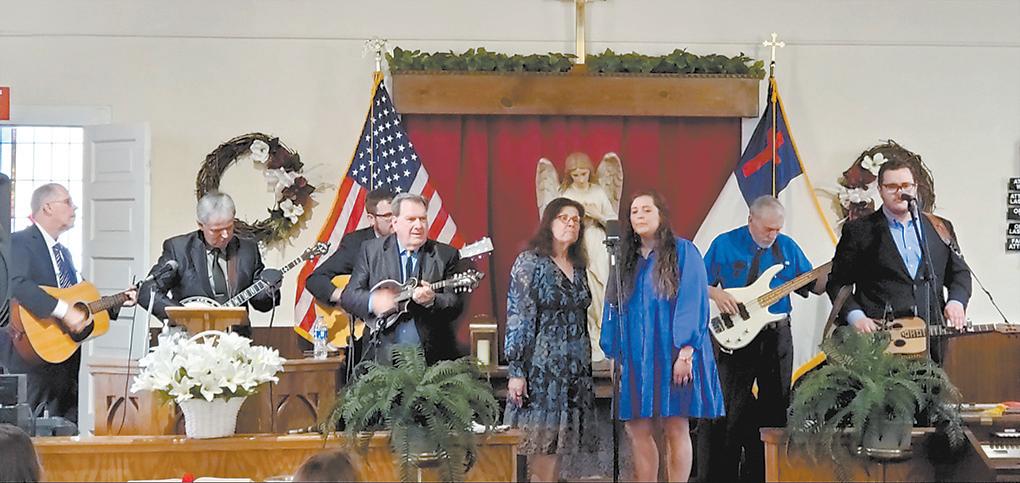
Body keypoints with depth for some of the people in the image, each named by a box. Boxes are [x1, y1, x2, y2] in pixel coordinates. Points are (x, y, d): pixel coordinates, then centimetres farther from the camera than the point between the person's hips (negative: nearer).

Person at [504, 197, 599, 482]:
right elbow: (517, 318, -10)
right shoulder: (530, 262, -4)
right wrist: (516, 370, -16)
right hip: (541, 367, -6)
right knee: (540, 451, -7)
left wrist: (585, 366, 15)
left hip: (575, 370, 6)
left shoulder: (577, 268, 15)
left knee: (557, 447, 5)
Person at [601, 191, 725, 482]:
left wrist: (685, 352, -15)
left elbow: (693, 303, -7)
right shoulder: (625, 259, 14)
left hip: (672, 356, -4)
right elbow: (614, 308, 15)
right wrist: (613, 354, 7)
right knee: (638, 431, 0)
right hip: (636, 357, 4)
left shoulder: (683, 252, 0)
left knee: (676, 430, -3)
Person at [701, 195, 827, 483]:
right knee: (731, 411, -4)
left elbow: (814, 286, 9)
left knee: (776, 408, 7)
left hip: (777, 338, 4)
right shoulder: (725, 244, -2)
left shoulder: (787, 247, 7)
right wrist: (716, 294, -17)